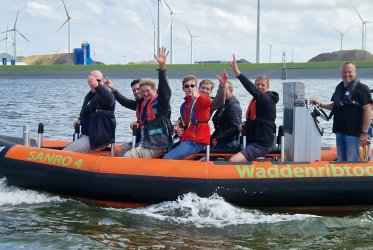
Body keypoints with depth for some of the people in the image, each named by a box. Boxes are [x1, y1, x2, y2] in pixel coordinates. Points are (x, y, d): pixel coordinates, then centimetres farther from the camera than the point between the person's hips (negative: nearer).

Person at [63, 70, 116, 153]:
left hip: (99, 139, -10)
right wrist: (80, 120, 8)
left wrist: (97, 85, -59)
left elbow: (109, 99, -40)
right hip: (87, 135, 10)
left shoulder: (105, 94, -13)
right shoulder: (89, 96, 16)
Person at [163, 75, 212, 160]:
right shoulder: (184, 106, 19)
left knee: (167, 159, -24)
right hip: (185, 139, 9)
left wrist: (198, 96, -55)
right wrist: (179, 129, 7)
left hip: (196, 141, -9)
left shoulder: (200, 101, -6)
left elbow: (208, 102, -32)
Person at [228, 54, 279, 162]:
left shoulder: (268, 100, -14)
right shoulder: (256, 100, 14)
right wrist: (244, 126, 5)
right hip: (253, 142, 10)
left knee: (232, 161, -25)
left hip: (262, 144, -10)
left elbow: (253, 90, -32)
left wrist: (237, 73, -42)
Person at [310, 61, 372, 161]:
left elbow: (367, 110, -12)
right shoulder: (339, 87, 14)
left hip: (353, 132, -7)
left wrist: (364, 133, -16)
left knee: (352, 161, -5)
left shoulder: (361, 88, -9)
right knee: (341, 160, 13)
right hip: (339, 131, 7)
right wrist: (320, 104, 11)